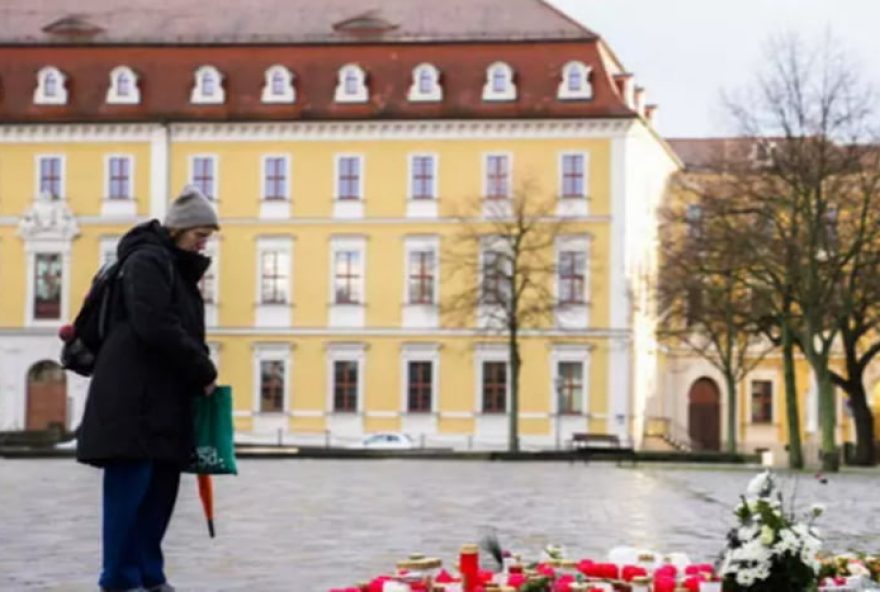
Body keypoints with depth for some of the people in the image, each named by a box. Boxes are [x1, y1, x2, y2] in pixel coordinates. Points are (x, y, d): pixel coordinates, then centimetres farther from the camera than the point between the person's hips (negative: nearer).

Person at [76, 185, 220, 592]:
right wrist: (204, 371, -12)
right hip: (134, 396, -9)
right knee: (130, 484, -6)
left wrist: (199, 372, 2)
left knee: (162, 484, 8)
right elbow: (156, 328, -20)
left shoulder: (177, 269, 20)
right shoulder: (148, 261, -10)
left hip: (165, 397, 9)